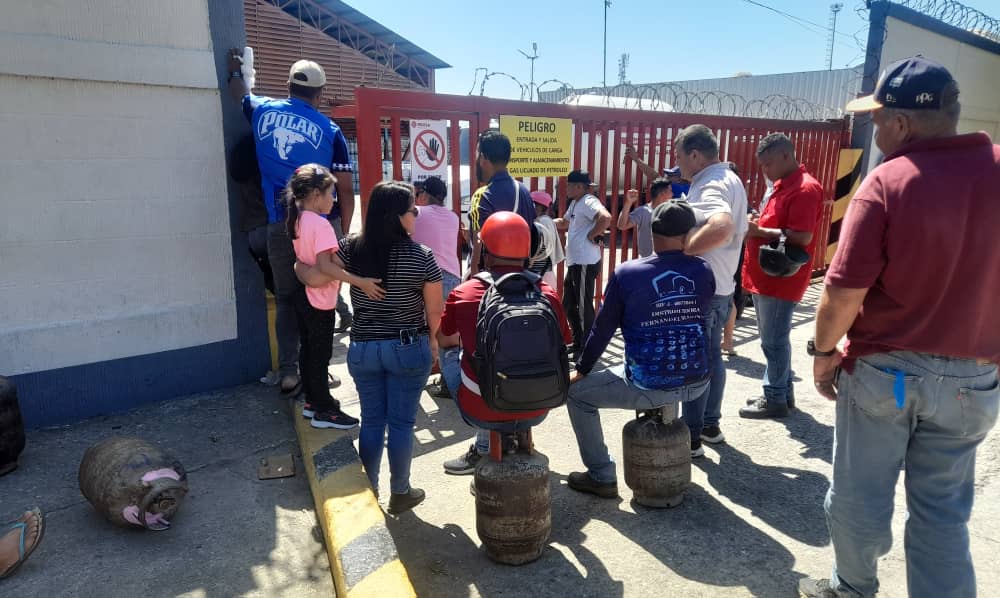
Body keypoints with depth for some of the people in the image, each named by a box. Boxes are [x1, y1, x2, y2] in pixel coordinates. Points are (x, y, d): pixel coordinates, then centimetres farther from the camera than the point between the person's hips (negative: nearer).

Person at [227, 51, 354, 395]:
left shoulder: (263, 111, 7)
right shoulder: (330, 131, 0)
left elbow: (240, 92, 32)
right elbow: (345, 191, -1)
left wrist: (235, 69, 53)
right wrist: (344, 233, 9)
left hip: (279, 225, 2)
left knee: (285, 298, 12)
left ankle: (288, 373, 12)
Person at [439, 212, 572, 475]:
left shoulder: (463, 294, -9)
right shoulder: (548, 294, -7)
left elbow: (444, 340, 10)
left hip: (483, 413, -2)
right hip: (537, 411, 2)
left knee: (449, 353, 23)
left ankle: (485, 450, 26)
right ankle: (483, 448, 37)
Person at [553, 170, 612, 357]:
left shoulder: (589, 202, -16)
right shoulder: (575, 203, 16)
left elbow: (606, 217, -34)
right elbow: (564, 223, 31)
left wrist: (592, 235, -21)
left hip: (586, 263, -11)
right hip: (574, 262, 11)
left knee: (584, 305, -3)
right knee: (568, 303, 18)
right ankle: (578, 343, 30)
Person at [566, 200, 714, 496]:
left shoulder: (626, 273, -10)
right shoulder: (704, 270, -1)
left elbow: (602, 330, -3)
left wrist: (581, 371, 12)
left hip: (648, 387, -5)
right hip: (696, 383, 5)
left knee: (576, 392, 15)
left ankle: (601, 476, 18)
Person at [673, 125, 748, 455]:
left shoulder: (709, 186, -21)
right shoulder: (730, 179, 13)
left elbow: (722, 227, -41)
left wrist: (680, 251, -34)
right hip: (720, 285, 10)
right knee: (711, 356, 18)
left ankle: (691, 437, 10)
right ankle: (710, 424, 30)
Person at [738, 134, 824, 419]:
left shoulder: (805, 189, -15)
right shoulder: (783, 185, 16)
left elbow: (802, 237, -23)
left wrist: (760, 231, -18)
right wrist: (757, 225, 5)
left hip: (781, 280, -10)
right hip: (766, 277, 10)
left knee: (774, 341, -2)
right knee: (774, 339, 16)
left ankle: (775, 399, 9)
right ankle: (783, 392, 27)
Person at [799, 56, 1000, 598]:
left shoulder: (887, 182, -16)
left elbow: (844, 290, -19)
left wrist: (824, 351, -3)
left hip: (883, 369, -4)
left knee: (859, 495, 16)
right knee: (943, 511, 16)